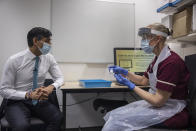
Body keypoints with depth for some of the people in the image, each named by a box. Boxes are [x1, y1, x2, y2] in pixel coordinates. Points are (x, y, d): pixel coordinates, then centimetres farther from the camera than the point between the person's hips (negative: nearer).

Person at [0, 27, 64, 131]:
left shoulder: (49, 58, -3)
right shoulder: (14, 60, -14)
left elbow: (60, 78, 5)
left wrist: (51, 87, -18)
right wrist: (28, 95, -24)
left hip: (39, 101, 3)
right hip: (17, 102, -3)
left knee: (58, 118, -26)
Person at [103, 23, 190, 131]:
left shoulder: (171, 62, -23)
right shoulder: (158, 58, 7)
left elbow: (158, 101, -22)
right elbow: (144, 81, 18)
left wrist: (130, 85, -17)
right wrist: (124, 72, 6)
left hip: (173, 112, -8)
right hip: (157, 103, 8)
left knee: (117, 120, -18)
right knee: (114, 115, -5)